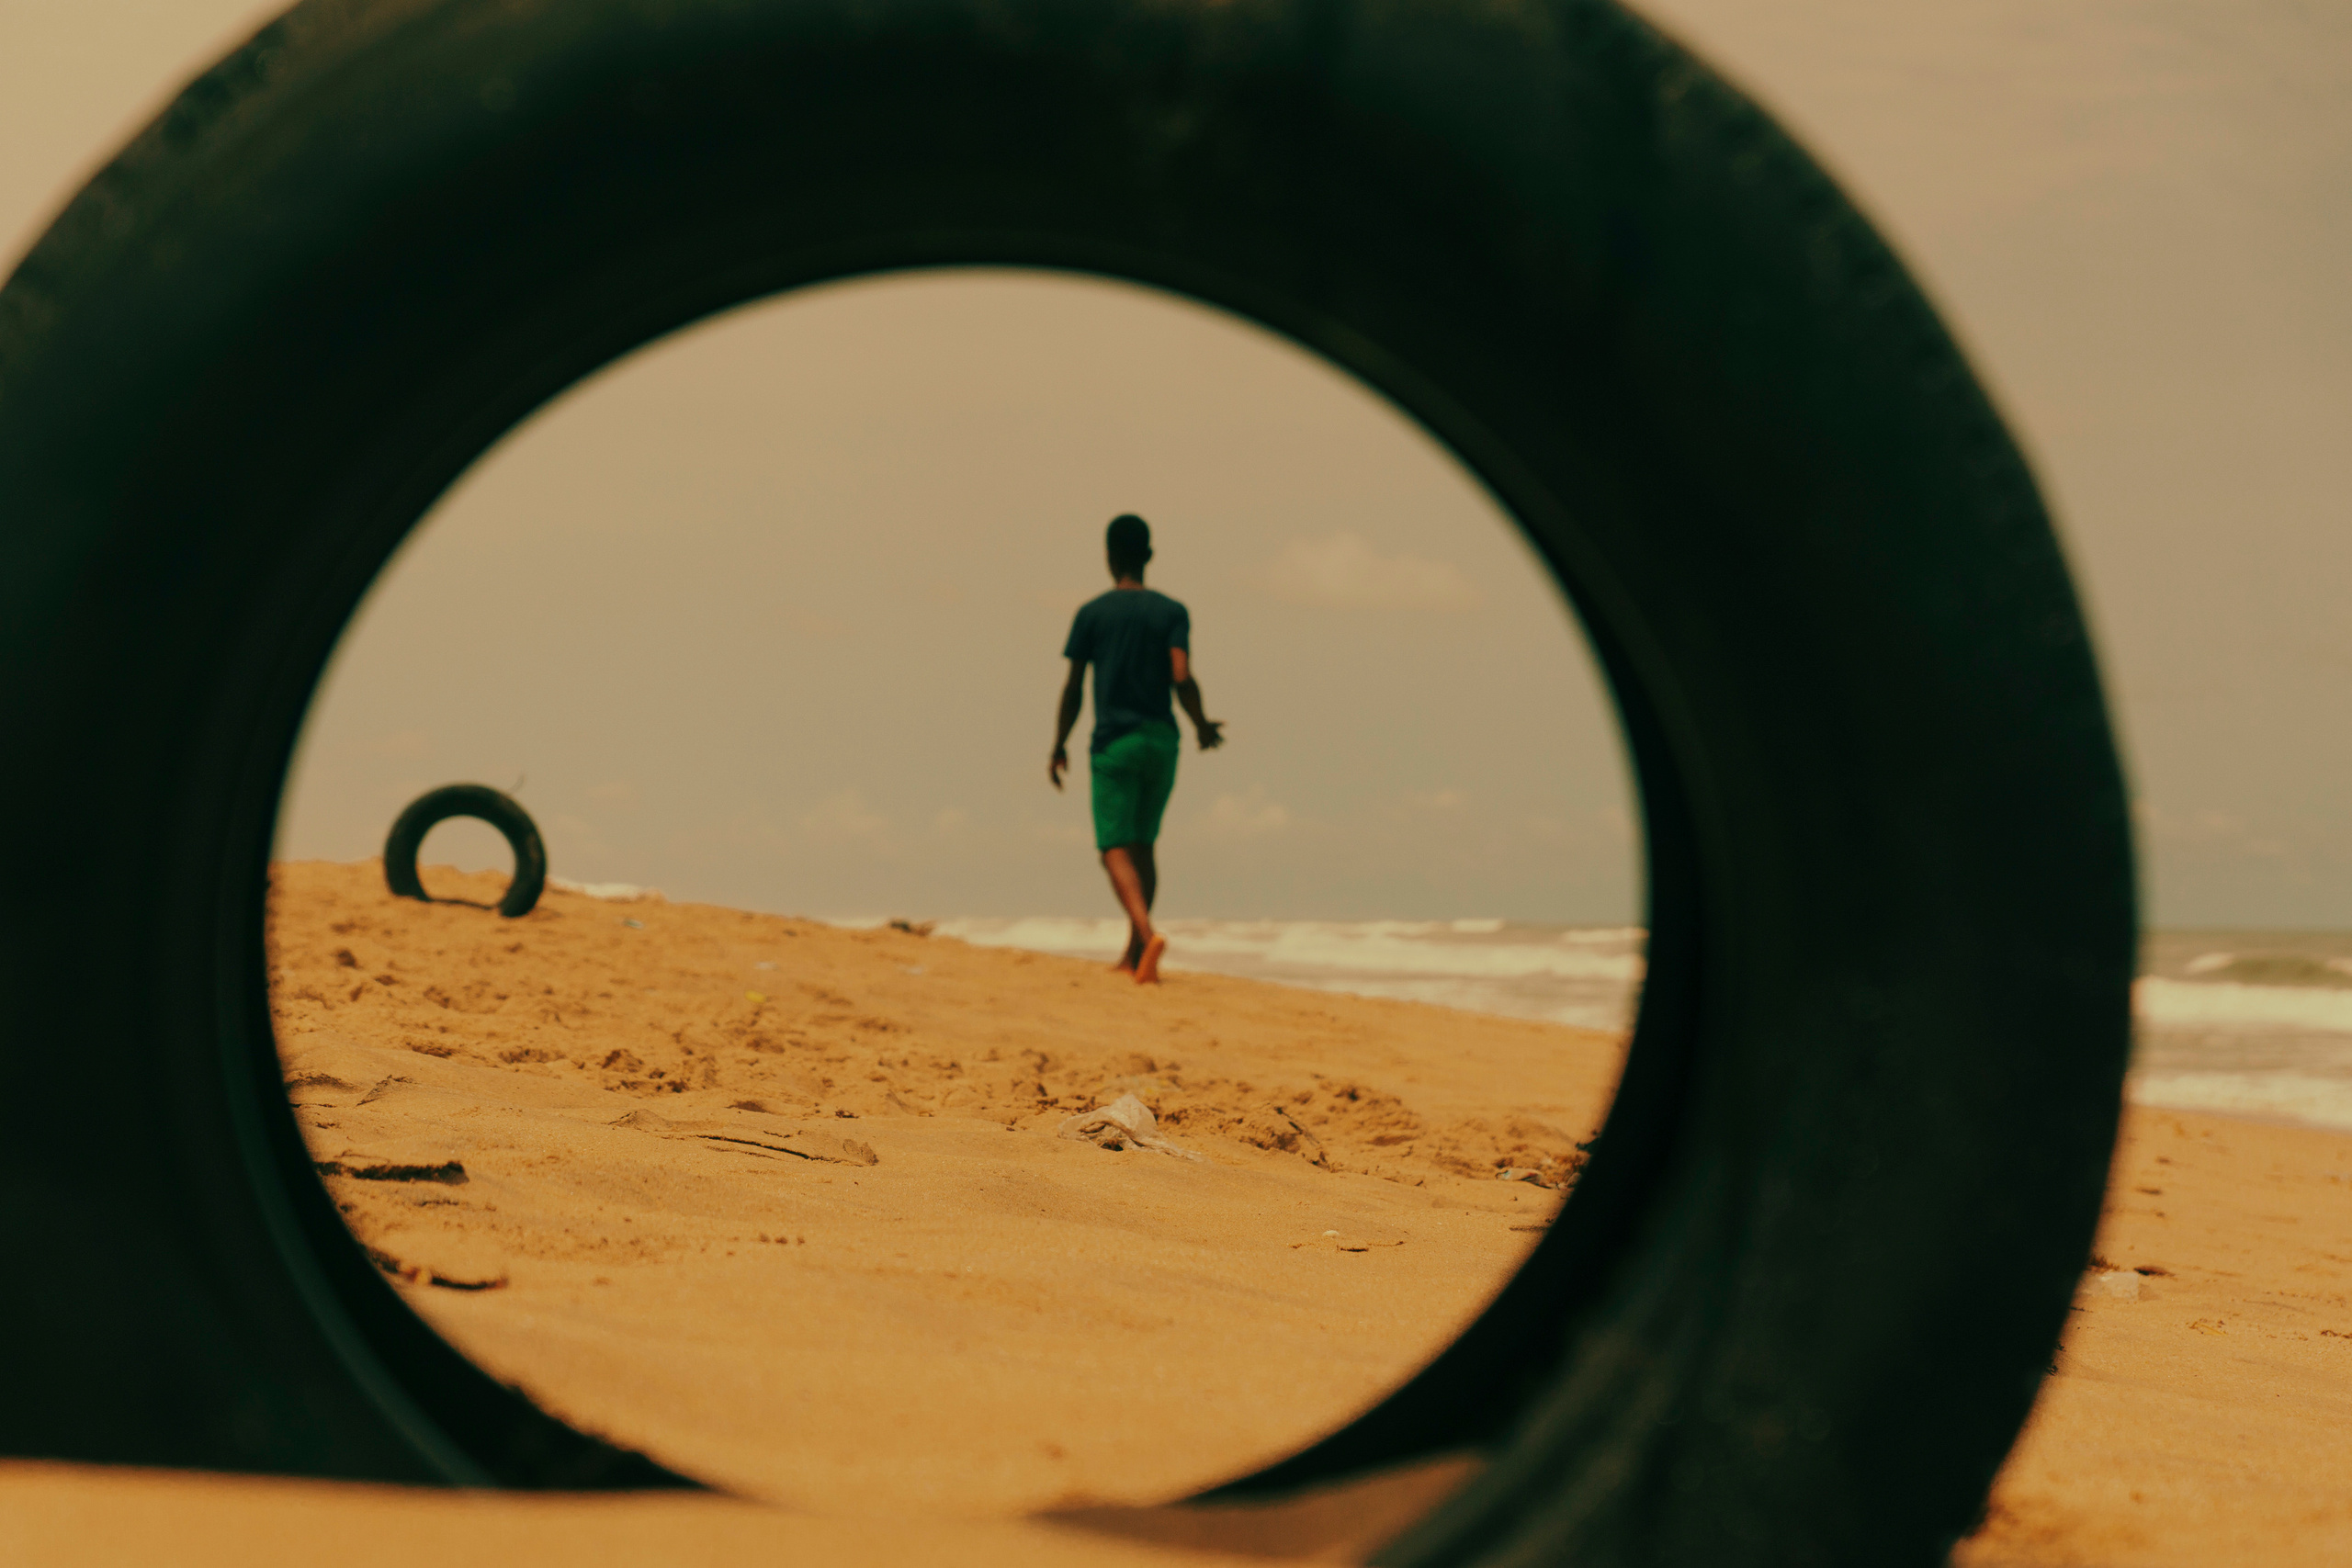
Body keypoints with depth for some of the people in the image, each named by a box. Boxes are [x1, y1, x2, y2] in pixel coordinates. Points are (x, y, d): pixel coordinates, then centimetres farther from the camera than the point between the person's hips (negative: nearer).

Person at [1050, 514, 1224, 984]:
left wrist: (1059, 747, 10)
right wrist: (1202, 726, 8)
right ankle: (1134, 954, 19)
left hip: (1113, 742, -3)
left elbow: (1073, 687, -1)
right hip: (1161, 740, 3)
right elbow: (1182, 677, -9)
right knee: (1143, 843, 16)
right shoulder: (1171, 612, 2)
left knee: (1116, 848, -6)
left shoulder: (1091, 614, 0)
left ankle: (1147, 934, -30)